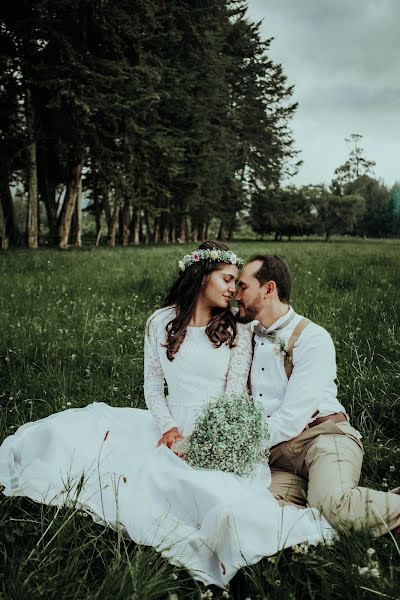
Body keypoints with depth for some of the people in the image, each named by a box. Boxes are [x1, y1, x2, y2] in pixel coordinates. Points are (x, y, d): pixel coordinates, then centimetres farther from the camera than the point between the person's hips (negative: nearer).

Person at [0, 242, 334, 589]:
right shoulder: (161, 323, 7)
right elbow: (153, 385, 7)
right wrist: (169, 428, -11)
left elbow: (235, 396, -2)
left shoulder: (238, 331, 4)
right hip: (174, 424, 3)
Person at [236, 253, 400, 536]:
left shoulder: (313, 338, -3)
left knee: (333, 502, -36)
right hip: (277, 452, 5)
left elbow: (292, 418, -12)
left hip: (323, 435, -5)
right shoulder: (250, 338, 18)